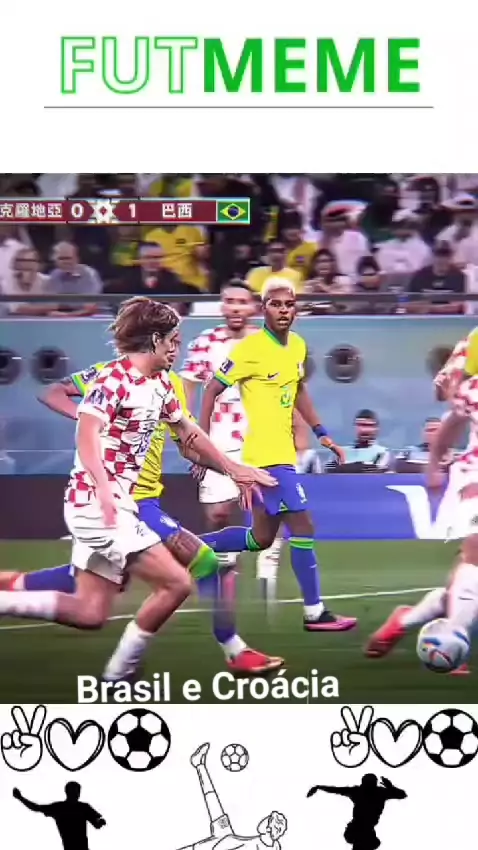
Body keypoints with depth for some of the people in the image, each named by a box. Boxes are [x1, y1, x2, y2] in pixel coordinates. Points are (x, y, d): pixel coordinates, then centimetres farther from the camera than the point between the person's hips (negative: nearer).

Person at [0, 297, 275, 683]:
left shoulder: (159, 383, 13)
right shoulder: (115, 378, -15)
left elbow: (188, 432, 29)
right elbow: (87, 433, -30)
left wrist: (233, 468, 32)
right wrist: (103, 486, -44)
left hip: (116, 503, 10)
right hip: (96, 503, -10)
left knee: (90, 613, 9)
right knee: (176, 583, -8)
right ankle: (118, 675, 2)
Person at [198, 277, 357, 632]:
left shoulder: (298, 346, 8)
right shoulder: (250, 349, -14)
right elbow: (212, 390, -8)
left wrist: (321, 432, 19)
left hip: (283, 453, 9)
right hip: (265, 455, -9)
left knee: (260, 538, 14)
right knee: (303, 528, -10)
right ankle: (315, 613, -3)